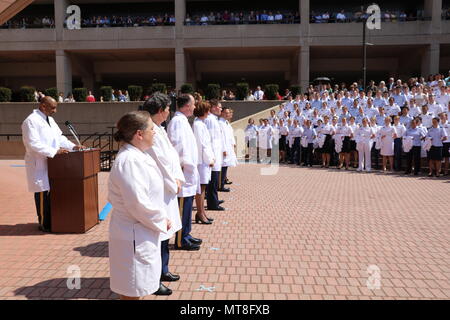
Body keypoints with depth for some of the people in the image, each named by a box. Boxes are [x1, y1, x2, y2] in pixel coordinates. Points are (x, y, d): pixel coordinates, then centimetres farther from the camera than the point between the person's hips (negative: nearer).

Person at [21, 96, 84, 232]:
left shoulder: (50, 119, 15)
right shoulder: (31, 121, -13)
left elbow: (59, 137, 19)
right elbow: (34, 144, -21)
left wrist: (73, 146, 6)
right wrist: (55, 151, -25)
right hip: (39, 165, -8)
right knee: (44, 194, -1)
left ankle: (52, 221, 23)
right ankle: (44, 224, 12)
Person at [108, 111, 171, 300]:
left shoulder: (138, 156, 8)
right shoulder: (129, 161, -24)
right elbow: (138, 203, -27)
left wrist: (161, 218, 5)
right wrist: (161, 221, -13)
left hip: (143, 232, 10)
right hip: (135, 235, -10)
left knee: (137, 288, 25)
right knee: (132, 291, 8)